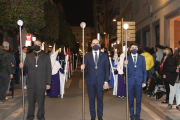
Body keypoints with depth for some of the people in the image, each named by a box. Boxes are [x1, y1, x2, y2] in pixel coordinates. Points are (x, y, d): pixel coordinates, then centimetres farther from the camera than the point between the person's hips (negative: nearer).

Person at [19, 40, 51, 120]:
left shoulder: (46, 57, 3)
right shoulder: (28, 56, 10)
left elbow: (48, 71, 1)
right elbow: (26, 68, 10)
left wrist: (48, 83, -4)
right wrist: (22, 66, -14)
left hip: (41, 83, -2)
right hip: (31, 83, 2)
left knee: (40, 101, 6)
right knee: (31, 101, 10)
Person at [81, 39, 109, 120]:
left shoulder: (104, 55, 5)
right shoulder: (87, 55, 6)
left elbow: (107, 69, 3)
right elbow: (85, 67, 4)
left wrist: (106, 82, -3)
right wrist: (83, 67, -21)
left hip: (100, 81, 0)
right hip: (90, 81, 1)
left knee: (100, 99, 7)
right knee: (91, 99, 8)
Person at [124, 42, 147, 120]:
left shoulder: (142, 58, 6)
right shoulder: (127, 58, 3)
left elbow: (144, 71, 6)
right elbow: (125, 71, 1)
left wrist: (144, 82, -1)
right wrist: (125, 65, -20)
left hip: (139, 82, 0)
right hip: (130, 82, 0)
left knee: (138, 100, 6)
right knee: (130, 100, 8)